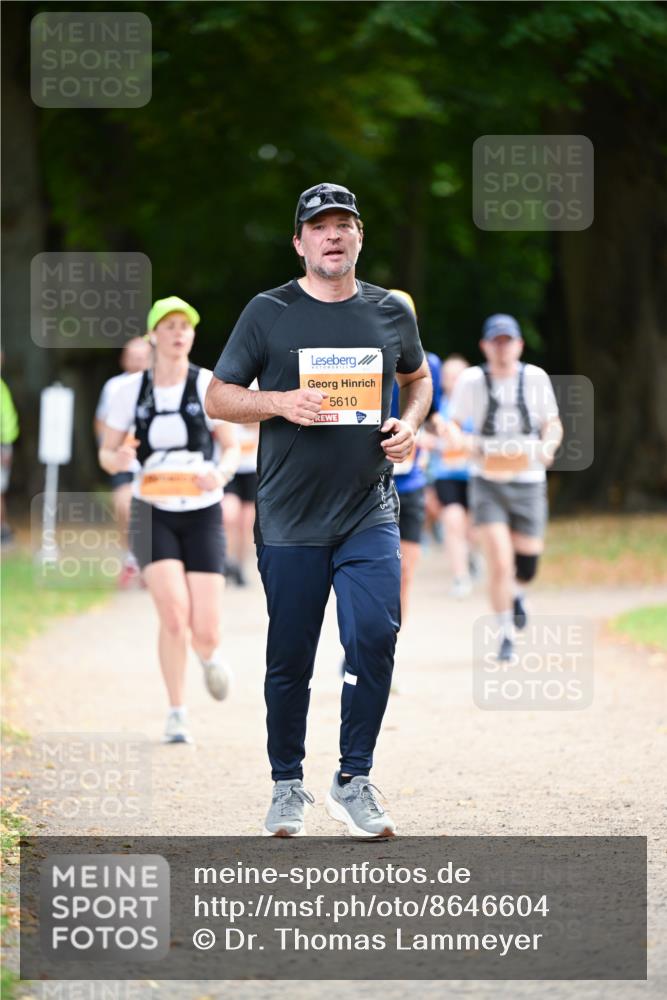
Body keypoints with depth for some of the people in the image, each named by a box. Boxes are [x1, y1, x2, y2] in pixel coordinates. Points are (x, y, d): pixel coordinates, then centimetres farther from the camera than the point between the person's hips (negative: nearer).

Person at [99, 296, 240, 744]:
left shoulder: (209, 385, -3)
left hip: (202, 513, 0)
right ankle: (177, 715, -3)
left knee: (205, 630, -7)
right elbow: (107, 454, 7)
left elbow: (232, 447, 2)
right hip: (153, 512, 0)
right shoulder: (132, 389, 0)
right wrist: (118, 459, -17)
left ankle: (210, 656, 33)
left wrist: (222, 472, -21)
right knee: (174, 613, -19)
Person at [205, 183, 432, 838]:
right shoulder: (268, 313, 1)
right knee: (289, 658, 3)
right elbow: (217, 397, 3)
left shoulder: (391, 312, 9)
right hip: (289, 518, -1)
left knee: (375, 637, -13)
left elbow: (417, 376, 26)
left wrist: (410, 423, 5)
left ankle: (353, 781, 0)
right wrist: (280, 402, -14)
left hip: (370, 512, 1)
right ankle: (287, 787, 18)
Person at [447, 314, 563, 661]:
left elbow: (553, 424, 9)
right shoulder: (471, 380, -4)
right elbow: (453, 424, 5)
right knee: (499, 563, -14)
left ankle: (517, 593, 43)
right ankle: (506, 635, -1)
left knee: (526, 566, 6)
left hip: (528, 480, 2)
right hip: (487, 481, -2)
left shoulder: (535, 378, 0)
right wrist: (465, 442, -17)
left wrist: (549, 445, -13)